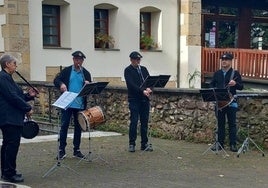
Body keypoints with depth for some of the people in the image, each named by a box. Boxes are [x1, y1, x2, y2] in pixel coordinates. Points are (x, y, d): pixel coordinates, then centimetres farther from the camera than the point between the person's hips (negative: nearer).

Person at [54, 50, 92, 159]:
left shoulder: (86, 73, 9)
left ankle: (76, 150, 17)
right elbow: (56, 80, -2)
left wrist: (88, 85, -17)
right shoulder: (66, 71, 4)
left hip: (80, 105, 2)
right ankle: (61, 150, 6)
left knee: (78, 127, 8)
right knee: (64, 126, -1)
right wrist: (61, 84, -24)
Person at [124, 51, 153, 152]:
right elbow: (131, 84, -15)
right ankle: (132, 144, 4)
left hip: (144, 99, 5)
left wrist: (148, 89, -13)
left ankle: (144, 144, 12)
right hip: (134, 99, -5)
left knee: (144, 121, 6)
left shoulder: (144, 69, 15)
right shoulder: (128, 70, -2)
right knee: (134, 121, -5)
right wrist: (142, 91, -25)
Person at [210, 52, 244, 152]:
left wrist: (235, 84, -22)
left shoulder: (235, 73, 3)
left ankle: (233, 144, 2)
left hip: (231, 102, -3)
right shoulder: (217, 73, 13)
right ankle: (220, 143, 13)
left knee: (232, 123, -1)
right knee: (220, 123, 7)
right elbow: (211, 84, 17)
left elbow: (241, 87, -1)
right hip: (219, 101, 3)